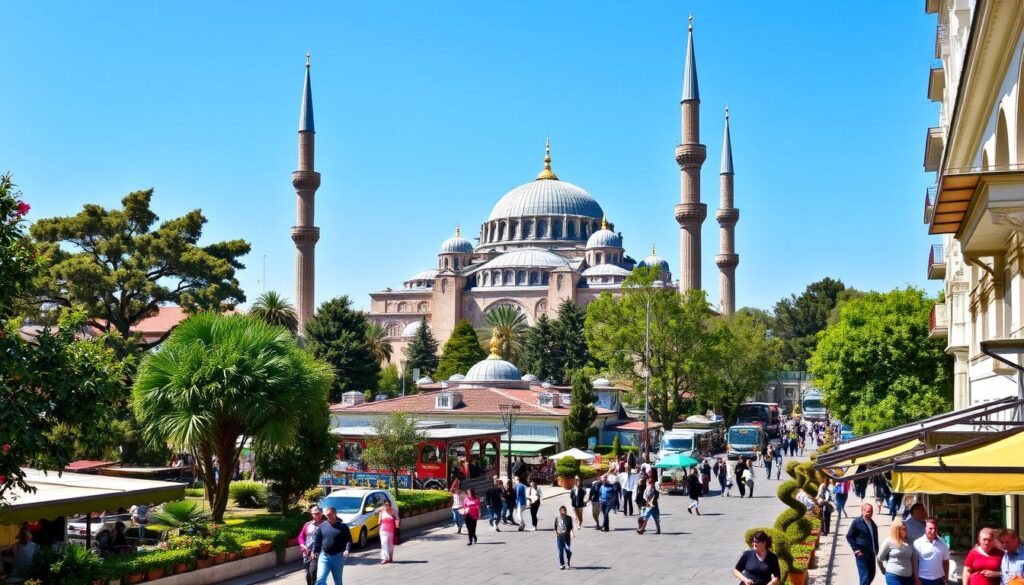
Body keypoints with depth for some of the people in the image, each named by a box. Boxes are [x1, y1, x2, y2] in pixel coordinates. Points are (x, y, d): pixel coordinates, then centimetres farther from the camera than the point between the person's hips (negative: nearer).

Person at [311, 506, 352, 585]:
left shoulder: (343, 526, -2)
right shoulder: (322, 525, 4)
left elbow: (349, 540, -5)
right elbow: (317, 539, 10)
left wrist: (347, 550, -21)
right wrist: (314, 551, 4)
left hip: (338, 557, -1)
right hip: (324, 556, 1)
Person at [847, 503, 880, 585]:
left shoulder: (873, 524, 11)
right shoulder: (857, 522, -9)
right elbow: (849, 536, -8)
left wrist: (876, 550, 12)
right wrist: (856, 549, -14)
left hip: (871, 554, 7)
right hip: (862, 554, -7)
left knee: (871, 575, 12)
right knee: (865, 577, -8)